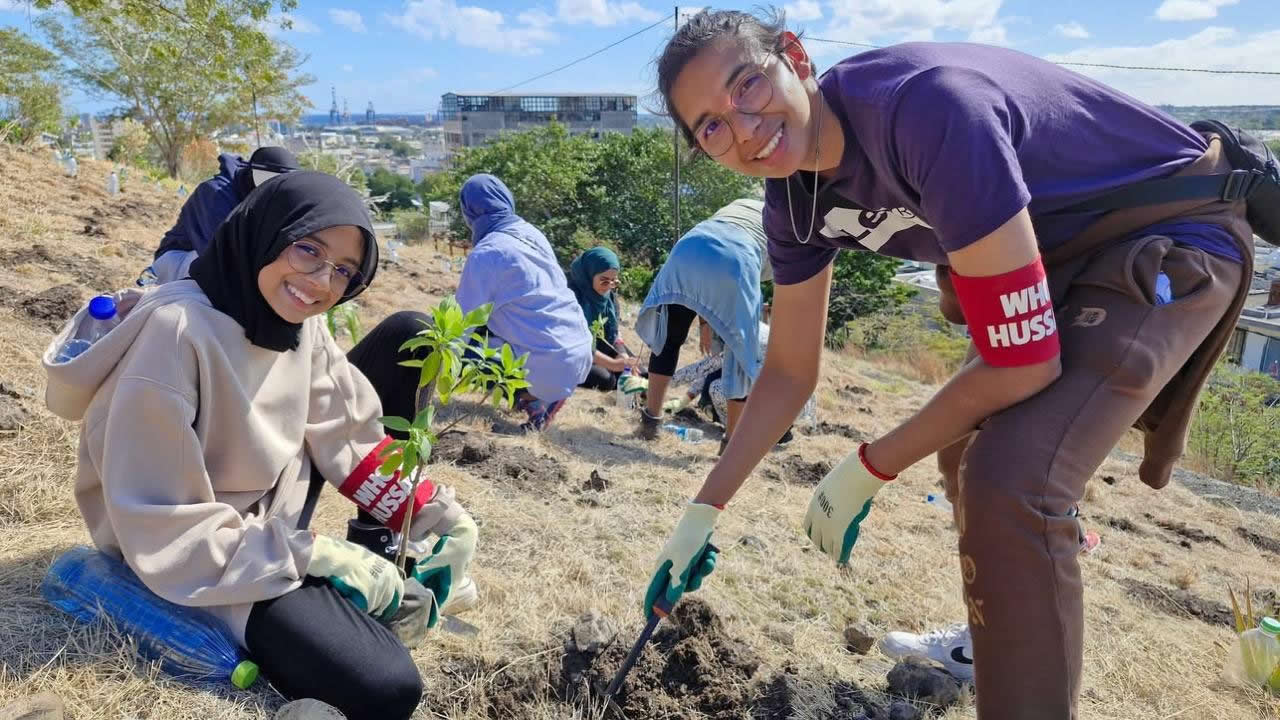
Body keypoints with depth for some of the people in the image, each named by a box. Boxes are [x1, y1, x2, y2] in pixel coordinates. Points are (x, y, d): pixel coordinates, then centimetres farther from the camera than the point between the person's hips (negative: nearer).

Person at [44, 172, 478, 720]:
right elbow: (165, 532, -28)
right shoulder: (177, 331, -30)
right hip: (190, 560, -8)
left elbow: (352, 434, 0)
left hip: (272, 518, 8)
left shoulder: (300, 323, -6)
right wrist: (316, 556, -25)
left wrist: (439, 514, -8)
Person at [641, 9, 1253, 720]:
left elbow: (1022, 360, -31)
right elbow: (789, 371, 1)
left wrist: (866, 471, -20)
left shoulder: (925, 103, -34)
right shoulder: (794, 202, -9)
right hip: (1059, 254, 8)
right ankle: (990, 644, 43)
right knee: (965, 450, 19)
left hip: (1173, 235, -8)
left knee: (1013, 478, -26)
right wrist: (703, 512, 0)